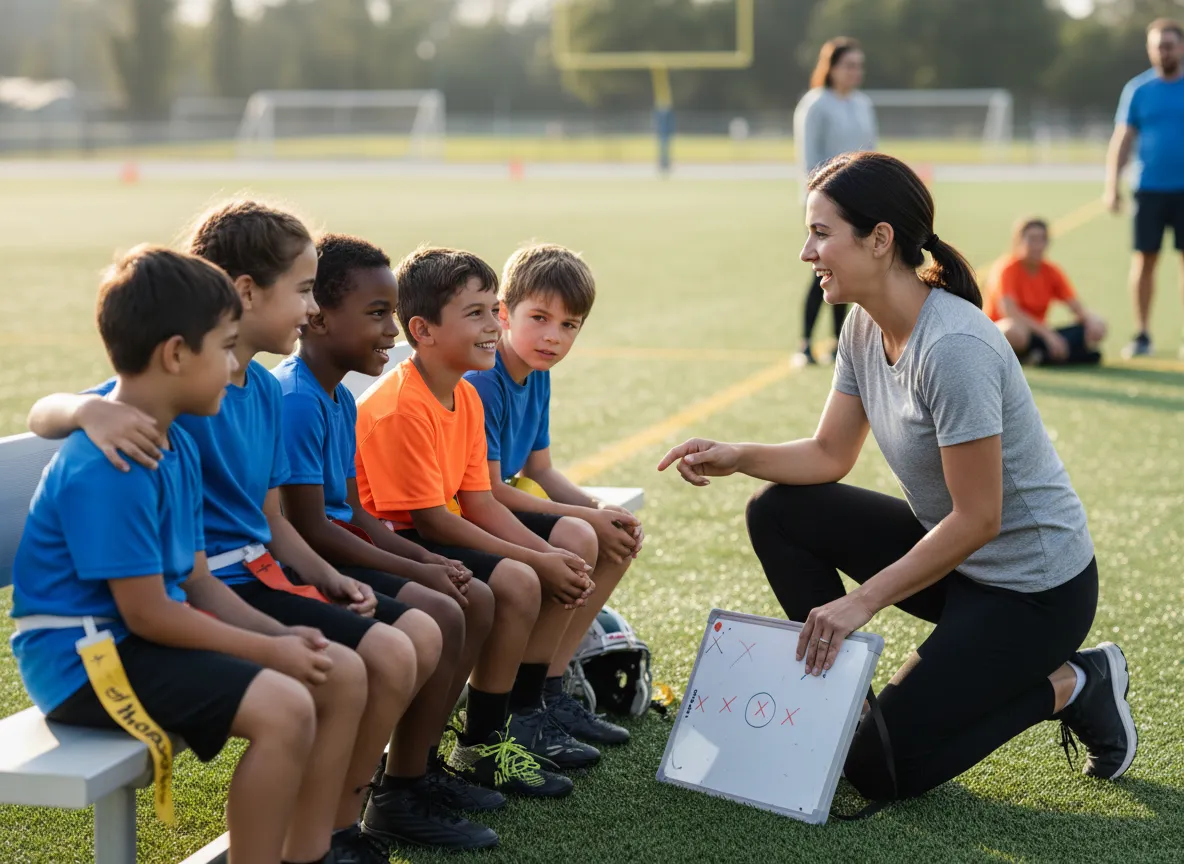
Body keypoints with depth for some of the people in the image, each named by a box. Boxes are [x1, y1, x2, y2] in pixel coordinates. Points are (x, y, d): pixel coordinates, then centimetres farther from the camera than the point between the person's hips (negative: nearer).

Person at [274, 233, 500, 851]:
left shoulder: (339, 399, 12)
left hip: (342, 551, 10)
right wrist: (417, 571, -16)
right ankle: (398, 799, -10)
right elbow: (310, 529, -21)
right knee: (438, 615, -22)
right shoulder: (296, 400, -20)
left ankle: (421, 764, 16)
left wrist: (428, 560, 1)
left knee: (477, 599, 7)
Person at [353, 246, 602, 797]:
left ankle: (522, 715, 13)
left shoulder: (466, 397, 6)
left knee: (576, 540, 7)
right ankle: (479, 747, -11)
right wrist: (536, 561, -21)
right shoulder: (400, 408, -24)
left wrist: (553, 558, -10)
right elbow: (431, 521, -24)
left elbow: (478, 502, 4)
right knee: (515, 582, -30)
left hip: (441, 530, 10)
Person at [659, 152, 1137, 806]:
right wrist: (736, 456, -10)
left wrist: (864, 600, -23)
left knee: (880, 769, -10)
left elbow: (977, 519, -26)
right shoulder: (865, 327, -2)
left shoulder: (953, 348, -29)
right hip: (949, 550, 8)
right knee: (779, 512, -1)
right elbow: (829, 455, 6)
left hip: (1034, 586, -8)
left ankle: (1070, 687, 4)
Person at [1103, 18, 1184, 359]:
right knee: (1145, 258, 1)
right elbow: (1122, 139, 5)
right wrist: (1111, 185, -3)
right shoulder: (1138, 90, 5)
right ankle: (1142, 334, 9)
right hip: (1149, 188, 0)